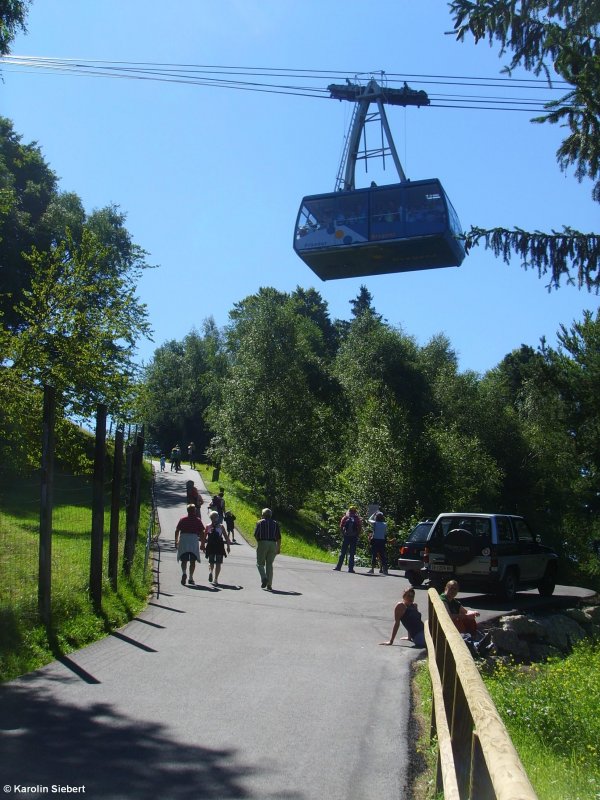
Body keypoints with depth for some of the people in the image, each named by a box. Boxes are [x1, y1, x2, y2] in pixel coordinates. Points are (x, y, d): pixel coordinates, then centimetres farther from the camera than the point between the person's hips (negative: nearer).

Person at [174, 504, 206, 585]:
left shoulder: (182, 520, 5)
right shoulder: (197, 521, 4)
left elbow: (177, 531, 4)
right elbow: (202, 533, 1)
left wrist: (176, 541, 12)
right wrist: (202, 543, 8)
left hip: (183, 540, 0)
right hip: (194, 540, 0)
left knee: (184, 560, 5)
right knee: (192, 561, 8)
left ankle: (184, 573, -21)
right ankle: (190, 578, 7)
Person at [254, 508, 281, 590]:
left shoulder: (260, 522, 3)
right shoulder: (275, 523, 11)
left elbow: (256, 535, -3)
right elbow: (279, 537, 6)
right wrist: (278, 548, 10)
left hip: (262, 543, -3)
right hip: (273, 544, 3)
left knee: (260, 563, 7)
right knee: (269, 564, 8)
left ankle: (264, 578, -18)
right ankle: (269, 585, 3)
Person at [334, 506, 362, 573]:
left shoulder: (345, 518, 1)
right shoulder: (358, 519, 0)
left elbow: (341, 527, -3)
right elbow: (360, 529, -4)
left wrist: (343, 534, 7)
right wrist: (357, 535, 5)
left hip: (346, 537, 0)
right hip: (354, 537, 0)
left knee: (342, 552, 9)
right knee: (351, 553, 3)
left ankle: (338, 566, 9)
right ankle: (350, 568, -1)